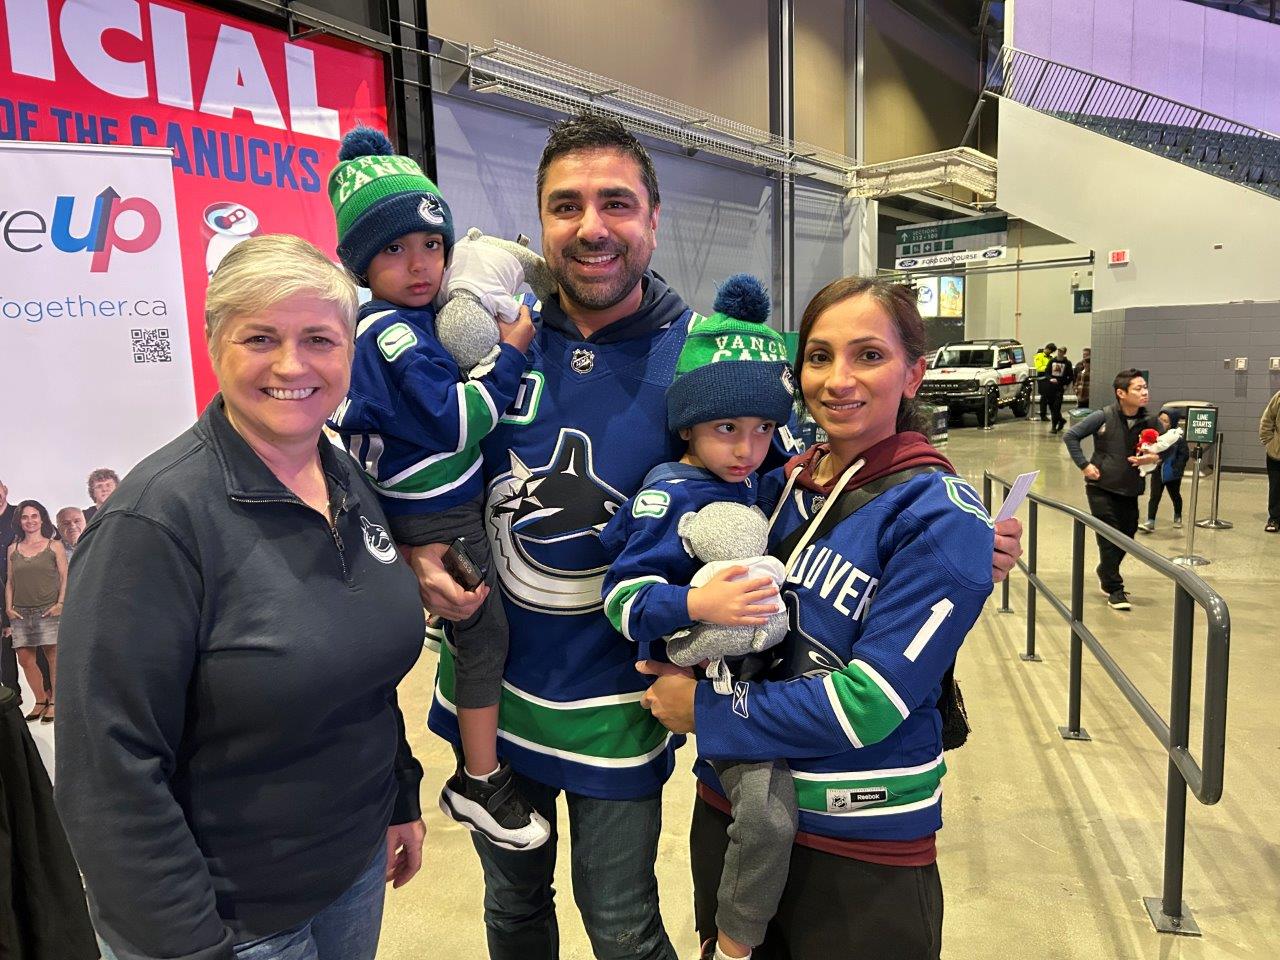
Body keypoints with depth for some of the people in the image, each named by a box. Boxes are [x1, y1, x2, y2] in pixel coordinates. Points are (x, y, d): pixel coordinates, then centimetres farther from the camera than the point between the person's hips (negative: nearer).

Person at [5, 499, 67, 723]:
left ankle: (54, 703, 6)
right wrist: (8, 607, 3)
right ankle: (41, 701, 16)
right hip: (21, 613, 3)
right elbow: (10, 581, 14)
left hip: (49, 611, -3)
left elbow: (65, 577, 0)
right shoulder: (13, 549, 13)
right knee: (25, 659, 2)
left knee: (53, 657, -4)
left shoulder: (54, 546, 4)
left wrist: (61, 603, -10)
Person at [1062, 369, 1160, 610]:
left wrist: (1154, 458, -10)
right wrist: (1084, 465, -10)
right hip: (1102, 488, -4)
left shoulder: (1149, 422, 0)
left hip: (1130, 491, 4)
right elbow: (1070, 436, -6)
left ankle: (1106, 574, 38)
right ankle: (1114, 590, 8)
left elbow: (1160, 451, 13)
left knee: (1126, 537, 13)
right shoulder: (1103, 417, -11)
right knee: (1109, 539, -3)